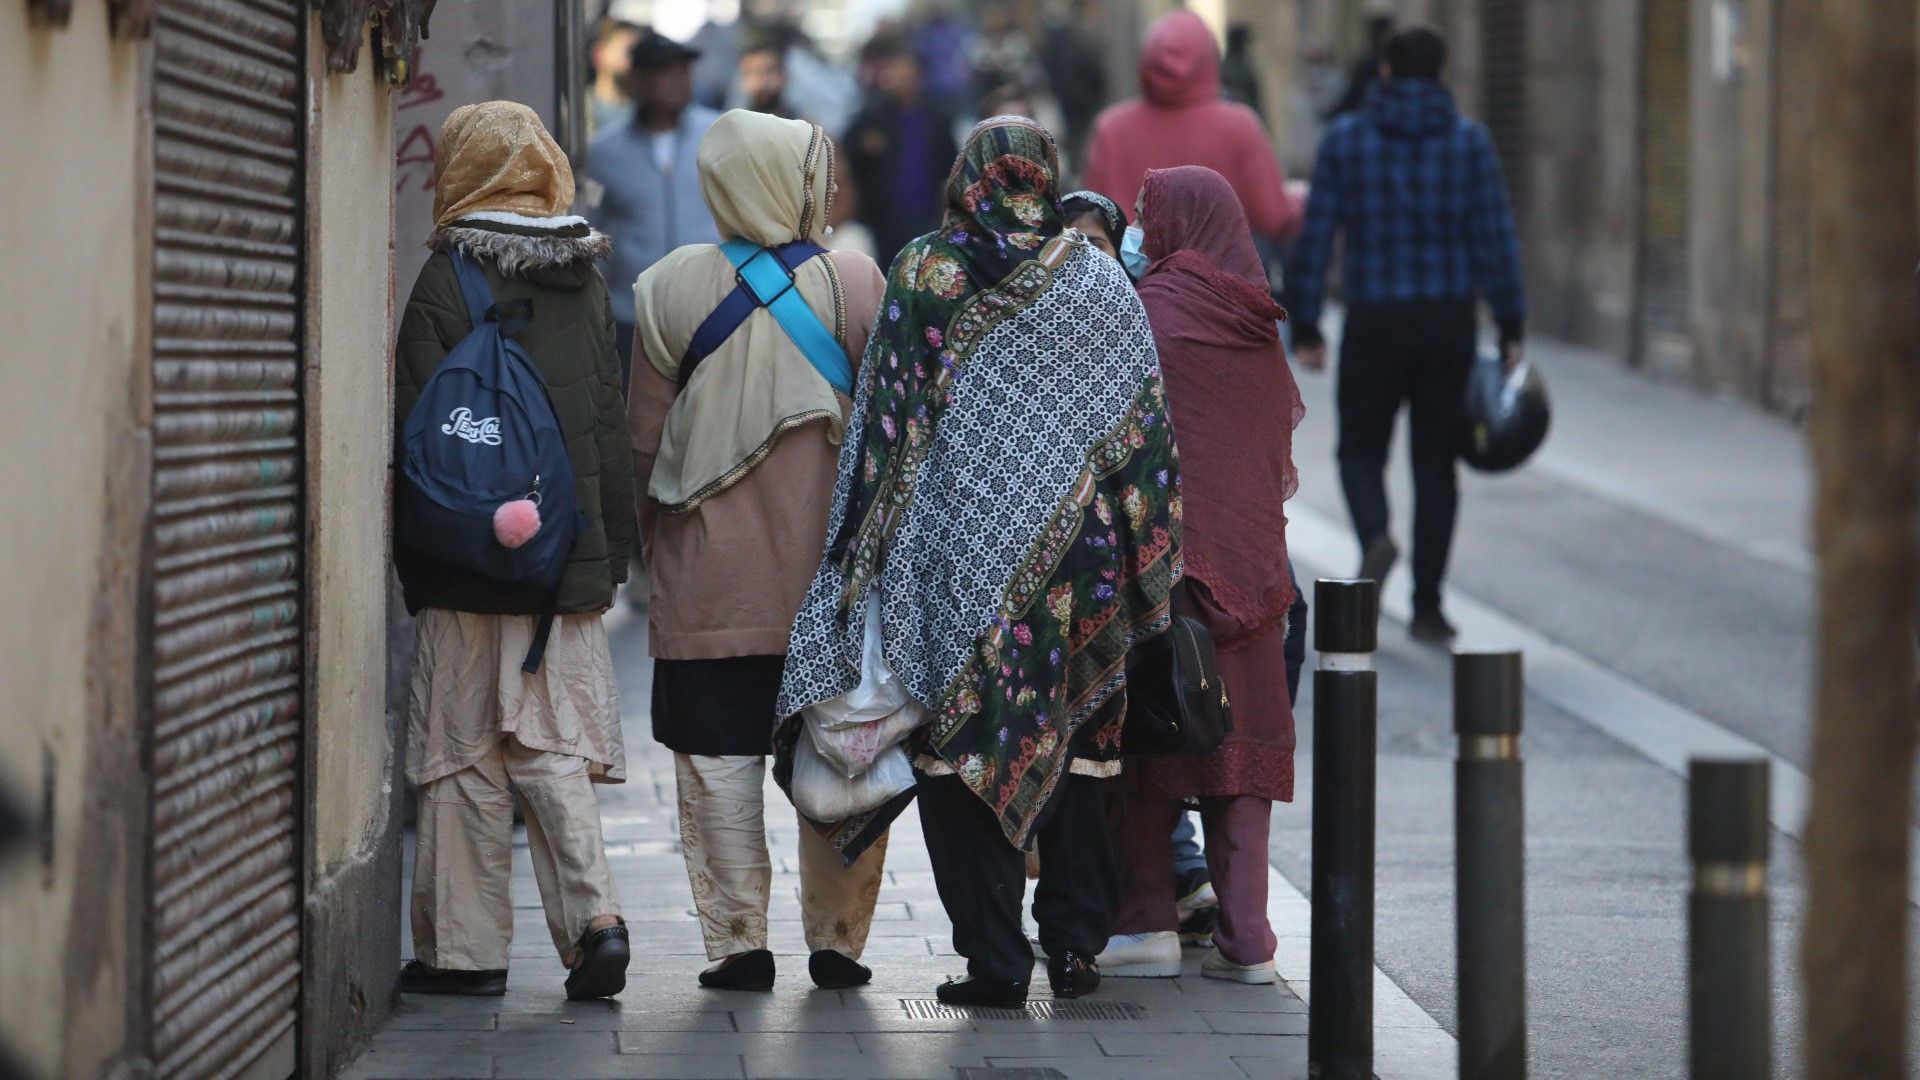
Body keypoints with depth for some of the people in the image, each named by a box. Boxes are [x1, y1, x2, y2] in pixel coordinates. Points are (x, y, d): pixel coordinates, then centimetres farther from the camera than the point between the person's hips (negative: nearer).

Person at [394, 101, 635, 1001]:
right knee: (555, 748, 8)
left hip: (470, 563, -4)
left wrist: (414, 565, -1)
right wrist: (610, 554, 15)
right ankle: (594, 917, -8)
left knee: (467, 756, 3)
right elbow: (613, 430, 9)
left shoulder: (445, 282, -9)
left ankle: (466, 949, 6)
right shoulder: (587, 281, 6)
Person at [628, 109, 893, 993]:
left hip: (710, 579, 0)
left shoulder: (674, 288, -3)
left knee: (720, 758, 5)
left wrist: (652, 538, 16)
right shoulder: (857, 283, -5)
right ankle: (837, 939, 10)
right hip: (833, 572, 0)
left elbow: (645, 433, 3)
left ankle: (738, 940, 4)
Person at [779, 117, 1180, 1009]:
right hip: (1077, 556, 2)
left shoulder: (921, 276, -2)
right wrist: (1147, 579, 10)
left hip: (958, 559, -2)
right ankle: (1074, 943, 14)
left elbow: (887, 427, -4)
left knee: (964, 748, 2)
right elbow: (1145, 432, 4)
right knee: (1075, 745, 14)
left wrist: (864, 563, 0)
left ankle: (994, 958, -2)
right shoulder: (1101, 284, 3)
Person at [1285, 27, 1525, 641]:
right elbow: (1495, 238, -6)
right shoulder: (1468, 142, -1)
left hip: (1373, 324, -1)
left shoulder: (1346, 140, -1)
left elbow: (1314, 237, -4)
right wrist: (1511, 328, -1)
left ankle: (1374, 539, -17)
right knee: (1436, 464, 10)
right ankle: (1427, 607, 9)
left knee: (1361, 452, 14)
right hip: (1449, 324, 1)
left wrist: (1304, 327, 3)